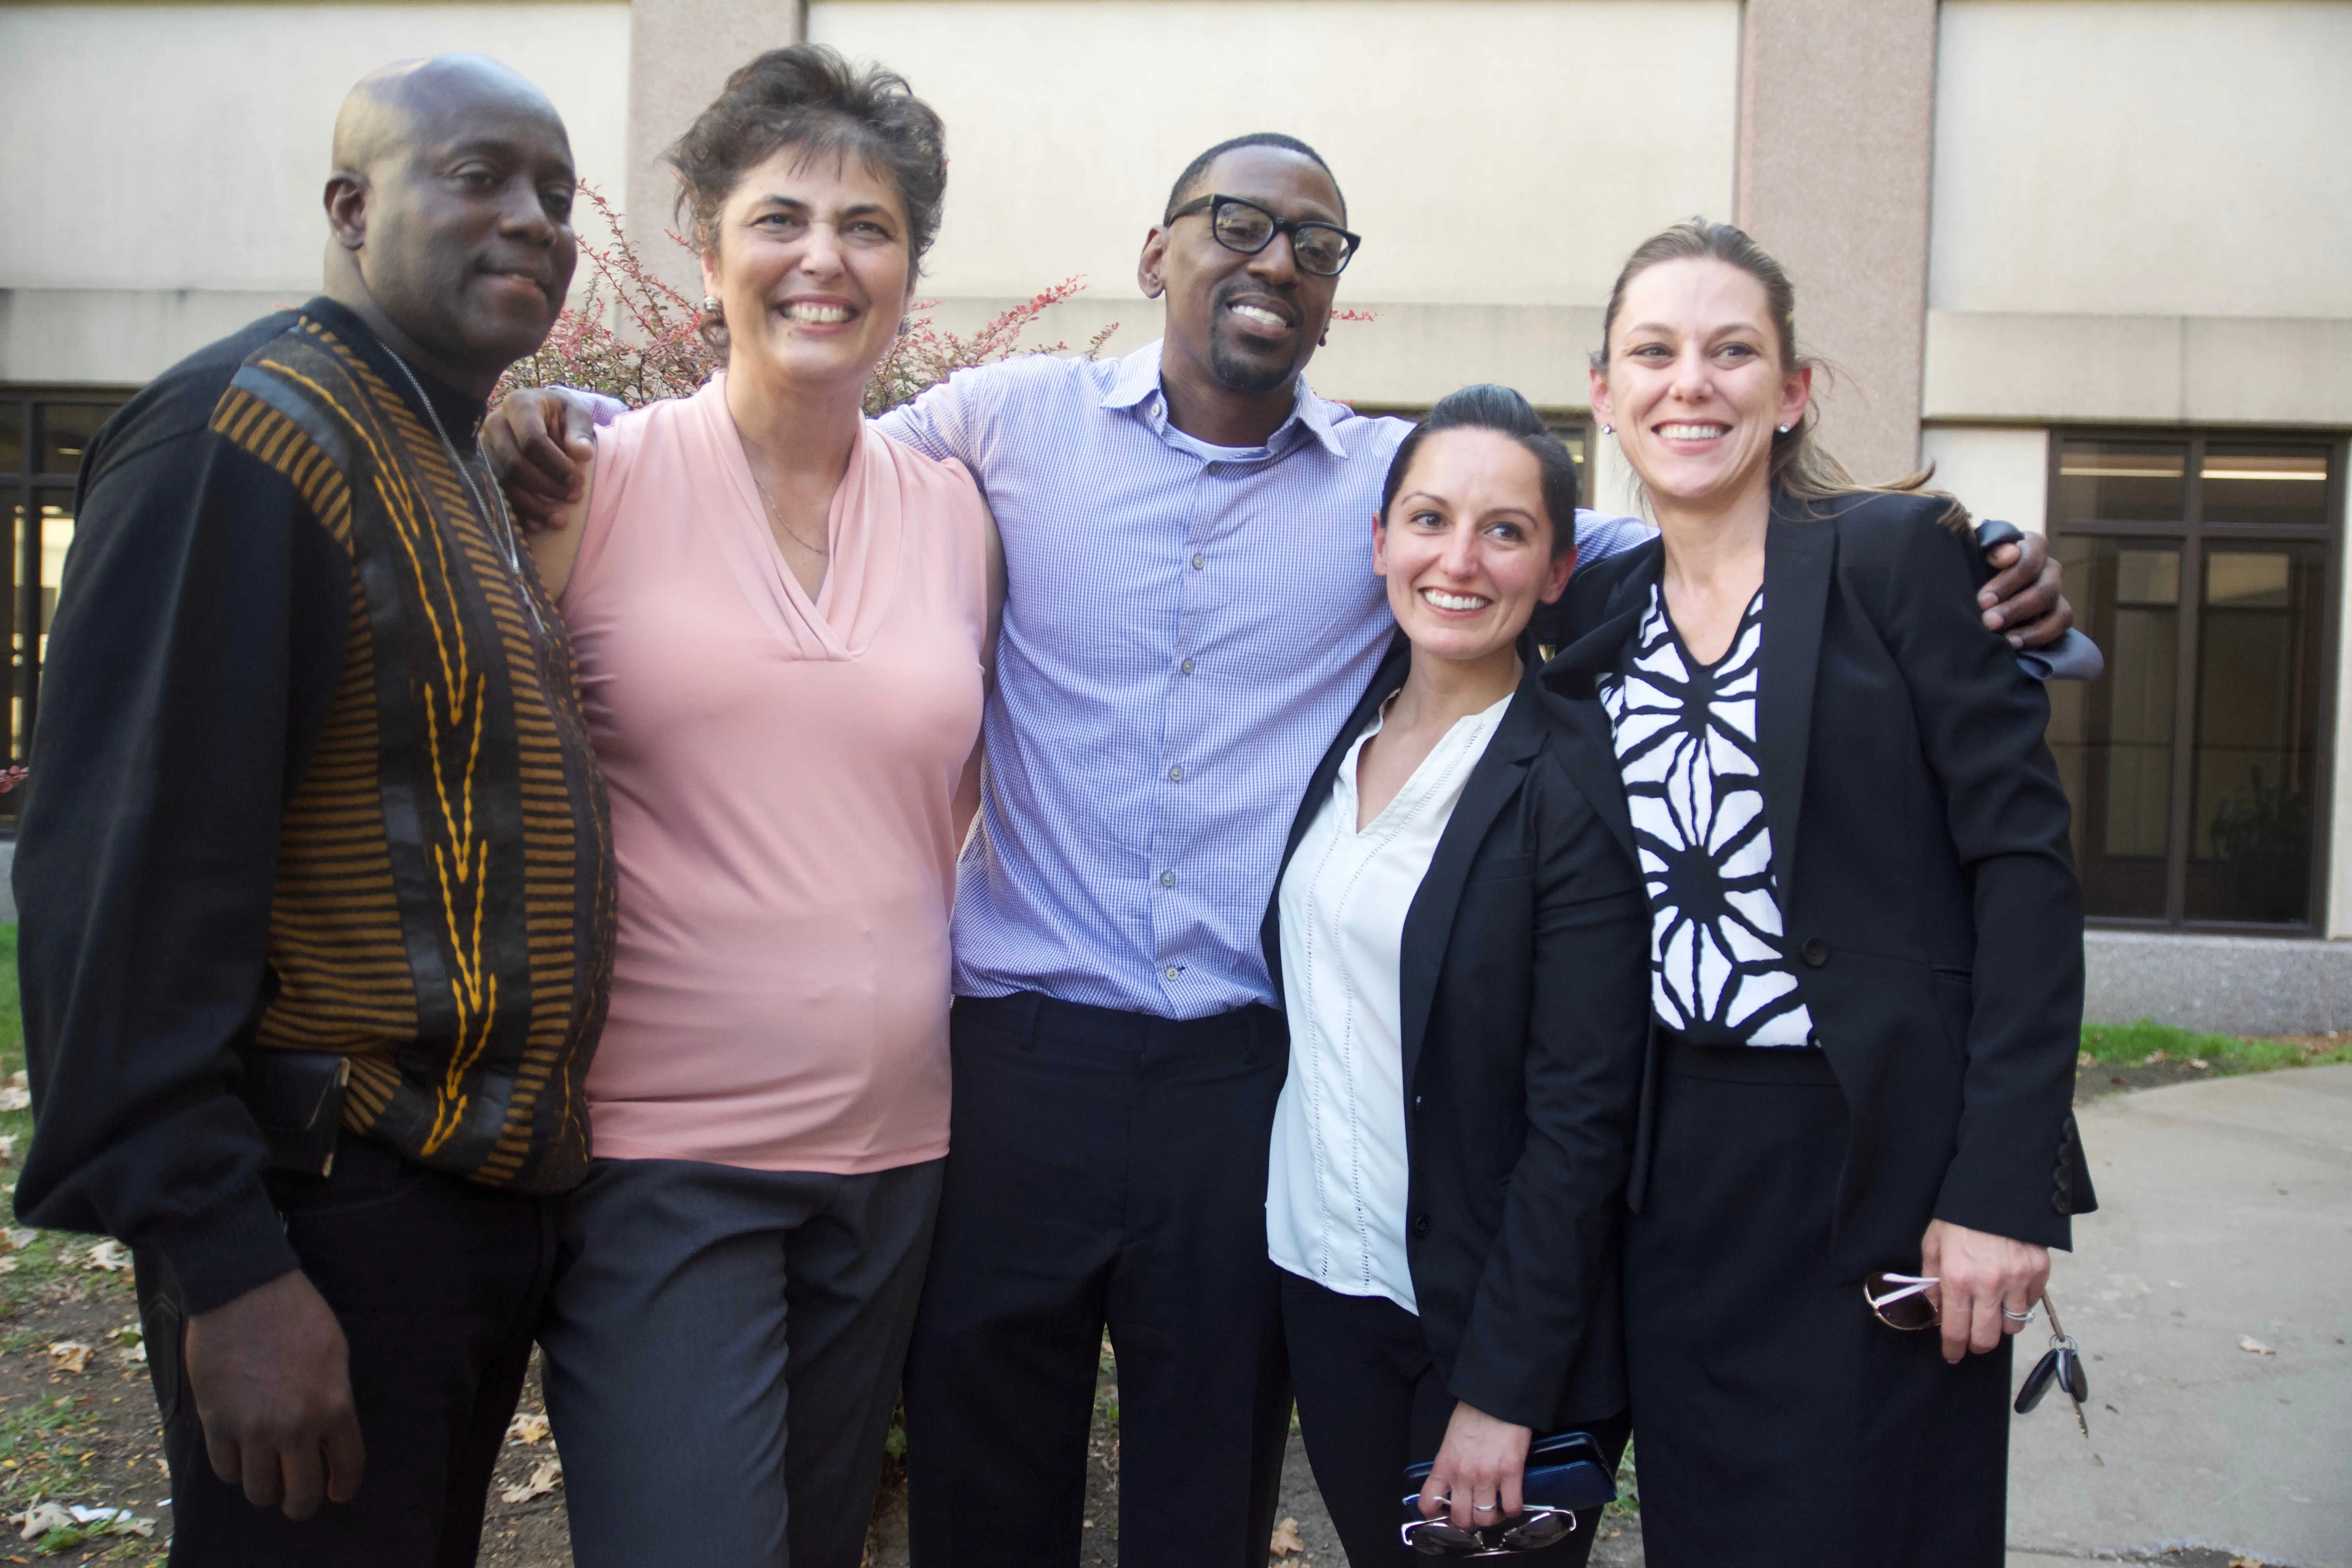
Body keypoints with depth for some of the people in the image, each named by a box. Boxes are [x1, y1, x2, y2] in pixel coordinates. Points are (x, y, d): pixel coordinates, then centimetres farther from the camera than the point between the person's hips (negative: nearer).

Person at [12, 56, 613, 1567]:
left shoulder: (469, 477, 14)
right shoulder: (246, 436, -13)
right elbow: (132, 884, -20)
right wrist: (223, 1268, -22)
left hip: (489, 1204, 9)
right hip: (328, 1224, -9)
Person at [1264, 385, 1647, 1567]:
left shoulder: (1576, 792, -16)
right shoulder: (1348, 734, 3)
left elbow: (1580, 1123, -16)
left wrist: (1502, 1393, -16)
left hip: (1484, 1318, -5)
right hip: (1321, 1285, 6)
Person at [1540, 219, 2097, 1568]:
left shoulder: (1901, 555, -6)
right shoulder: (1596, 611, 9)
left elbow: (2025, 867, -11)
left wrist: (2004, 1183, -16)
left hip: (1878, 1155, -4)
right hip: (1673, 1167, 4)